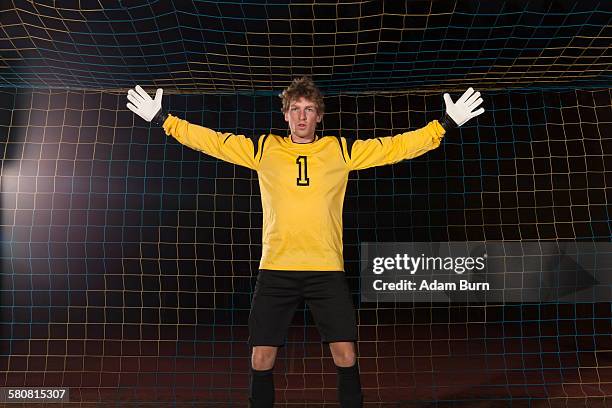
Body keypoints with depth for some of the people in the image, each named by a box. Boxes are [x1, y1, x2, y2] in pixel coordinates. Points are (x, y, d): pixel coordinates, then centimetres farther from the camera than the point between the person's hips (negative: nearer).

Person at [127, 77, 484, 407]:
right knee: (261, 359, 4)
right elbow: (210, 140, 11)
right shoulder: (263, 149, 8)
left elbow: (397, 146, 9)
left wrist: (447, 124, 7)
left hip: (327, 270, 0)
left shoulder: (341, 150, 7)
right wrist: (163, 119, 9)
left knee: (346, 356, 1)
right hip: (275, 270, 1)